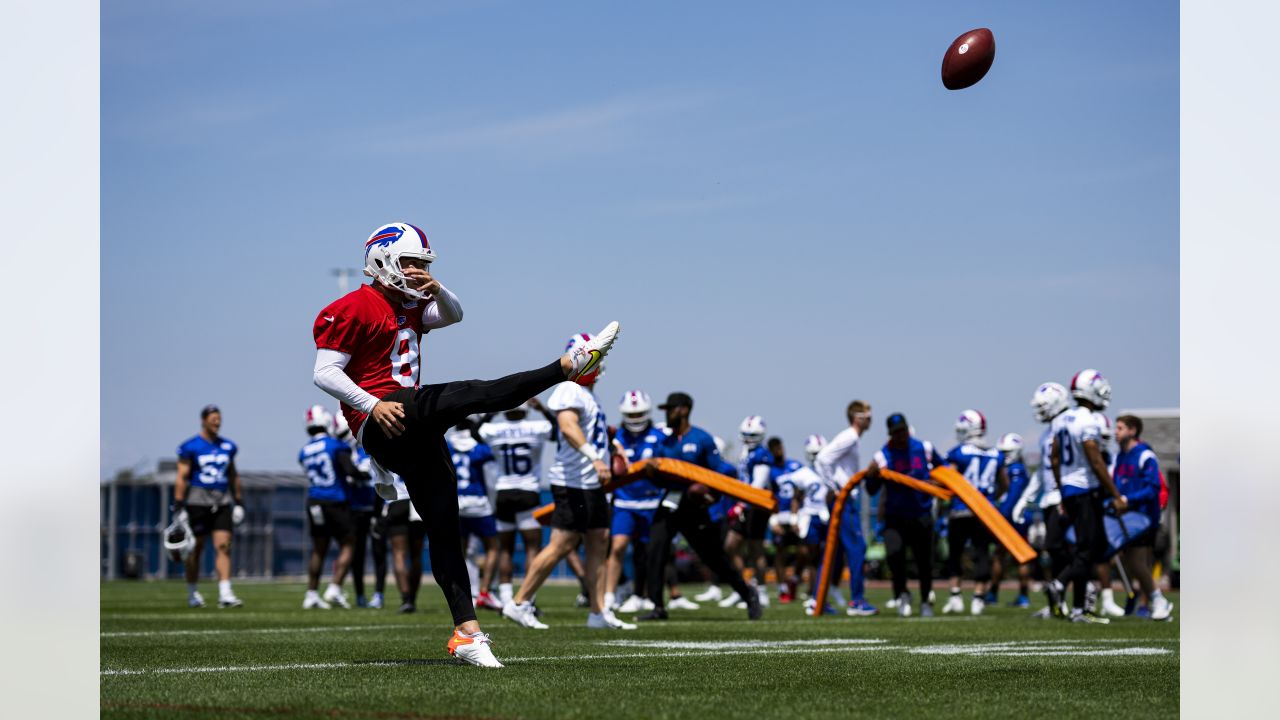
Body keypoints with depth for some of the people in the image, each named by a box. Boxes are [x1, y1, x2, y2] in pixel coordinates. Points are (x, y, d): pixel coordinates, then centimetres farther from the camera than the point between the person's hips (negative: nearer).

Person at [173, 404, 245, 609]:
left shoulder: (227, 446, 9)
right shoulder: (190, 447, -6)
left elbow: (233, 476, 18)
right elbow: (182, 478, -7)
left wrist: (238, 502, 15)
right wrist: (179, 506, -12)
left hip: (222, 501, 4)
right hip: (197, 500, -4)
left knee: (223, 546, -8)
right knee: (195, 549, 5)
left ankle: (225, 594, -14)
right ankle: (192, 593, 18)